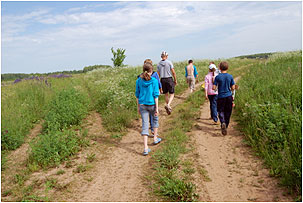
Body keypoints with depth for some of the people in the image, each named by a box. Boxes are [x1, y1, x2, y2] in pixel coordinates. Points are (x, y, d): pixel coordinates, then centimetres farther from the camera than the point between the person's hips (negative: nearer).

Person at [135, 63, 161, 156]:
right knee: (155, 120, 26)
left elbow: (137, 95, 4)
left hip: (142, 105, 2)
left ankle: (145, 148, -2)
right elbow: (156, 95, -9)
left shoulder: (139, 80, 0)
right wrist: (157, 108, -5)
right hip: (152, 104, -2)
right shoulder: (154, 81, -8)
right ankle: (155, 138, 39)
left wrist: (138, 107, 12)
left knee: (145, 125, 1)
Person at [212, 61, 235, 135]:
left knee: (221, 111, 8)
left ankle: (223, 123, -19)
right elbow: (233, 88, 0)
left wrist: (216, 87, 11)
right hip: (229, 96, 2)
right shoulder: (230, 76, -2)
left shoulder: (218, 77, -9)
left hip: (221, 97, -2)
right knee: (228, 112, 14)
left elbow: (214, 88, -11)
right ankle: (226, 126, 24)